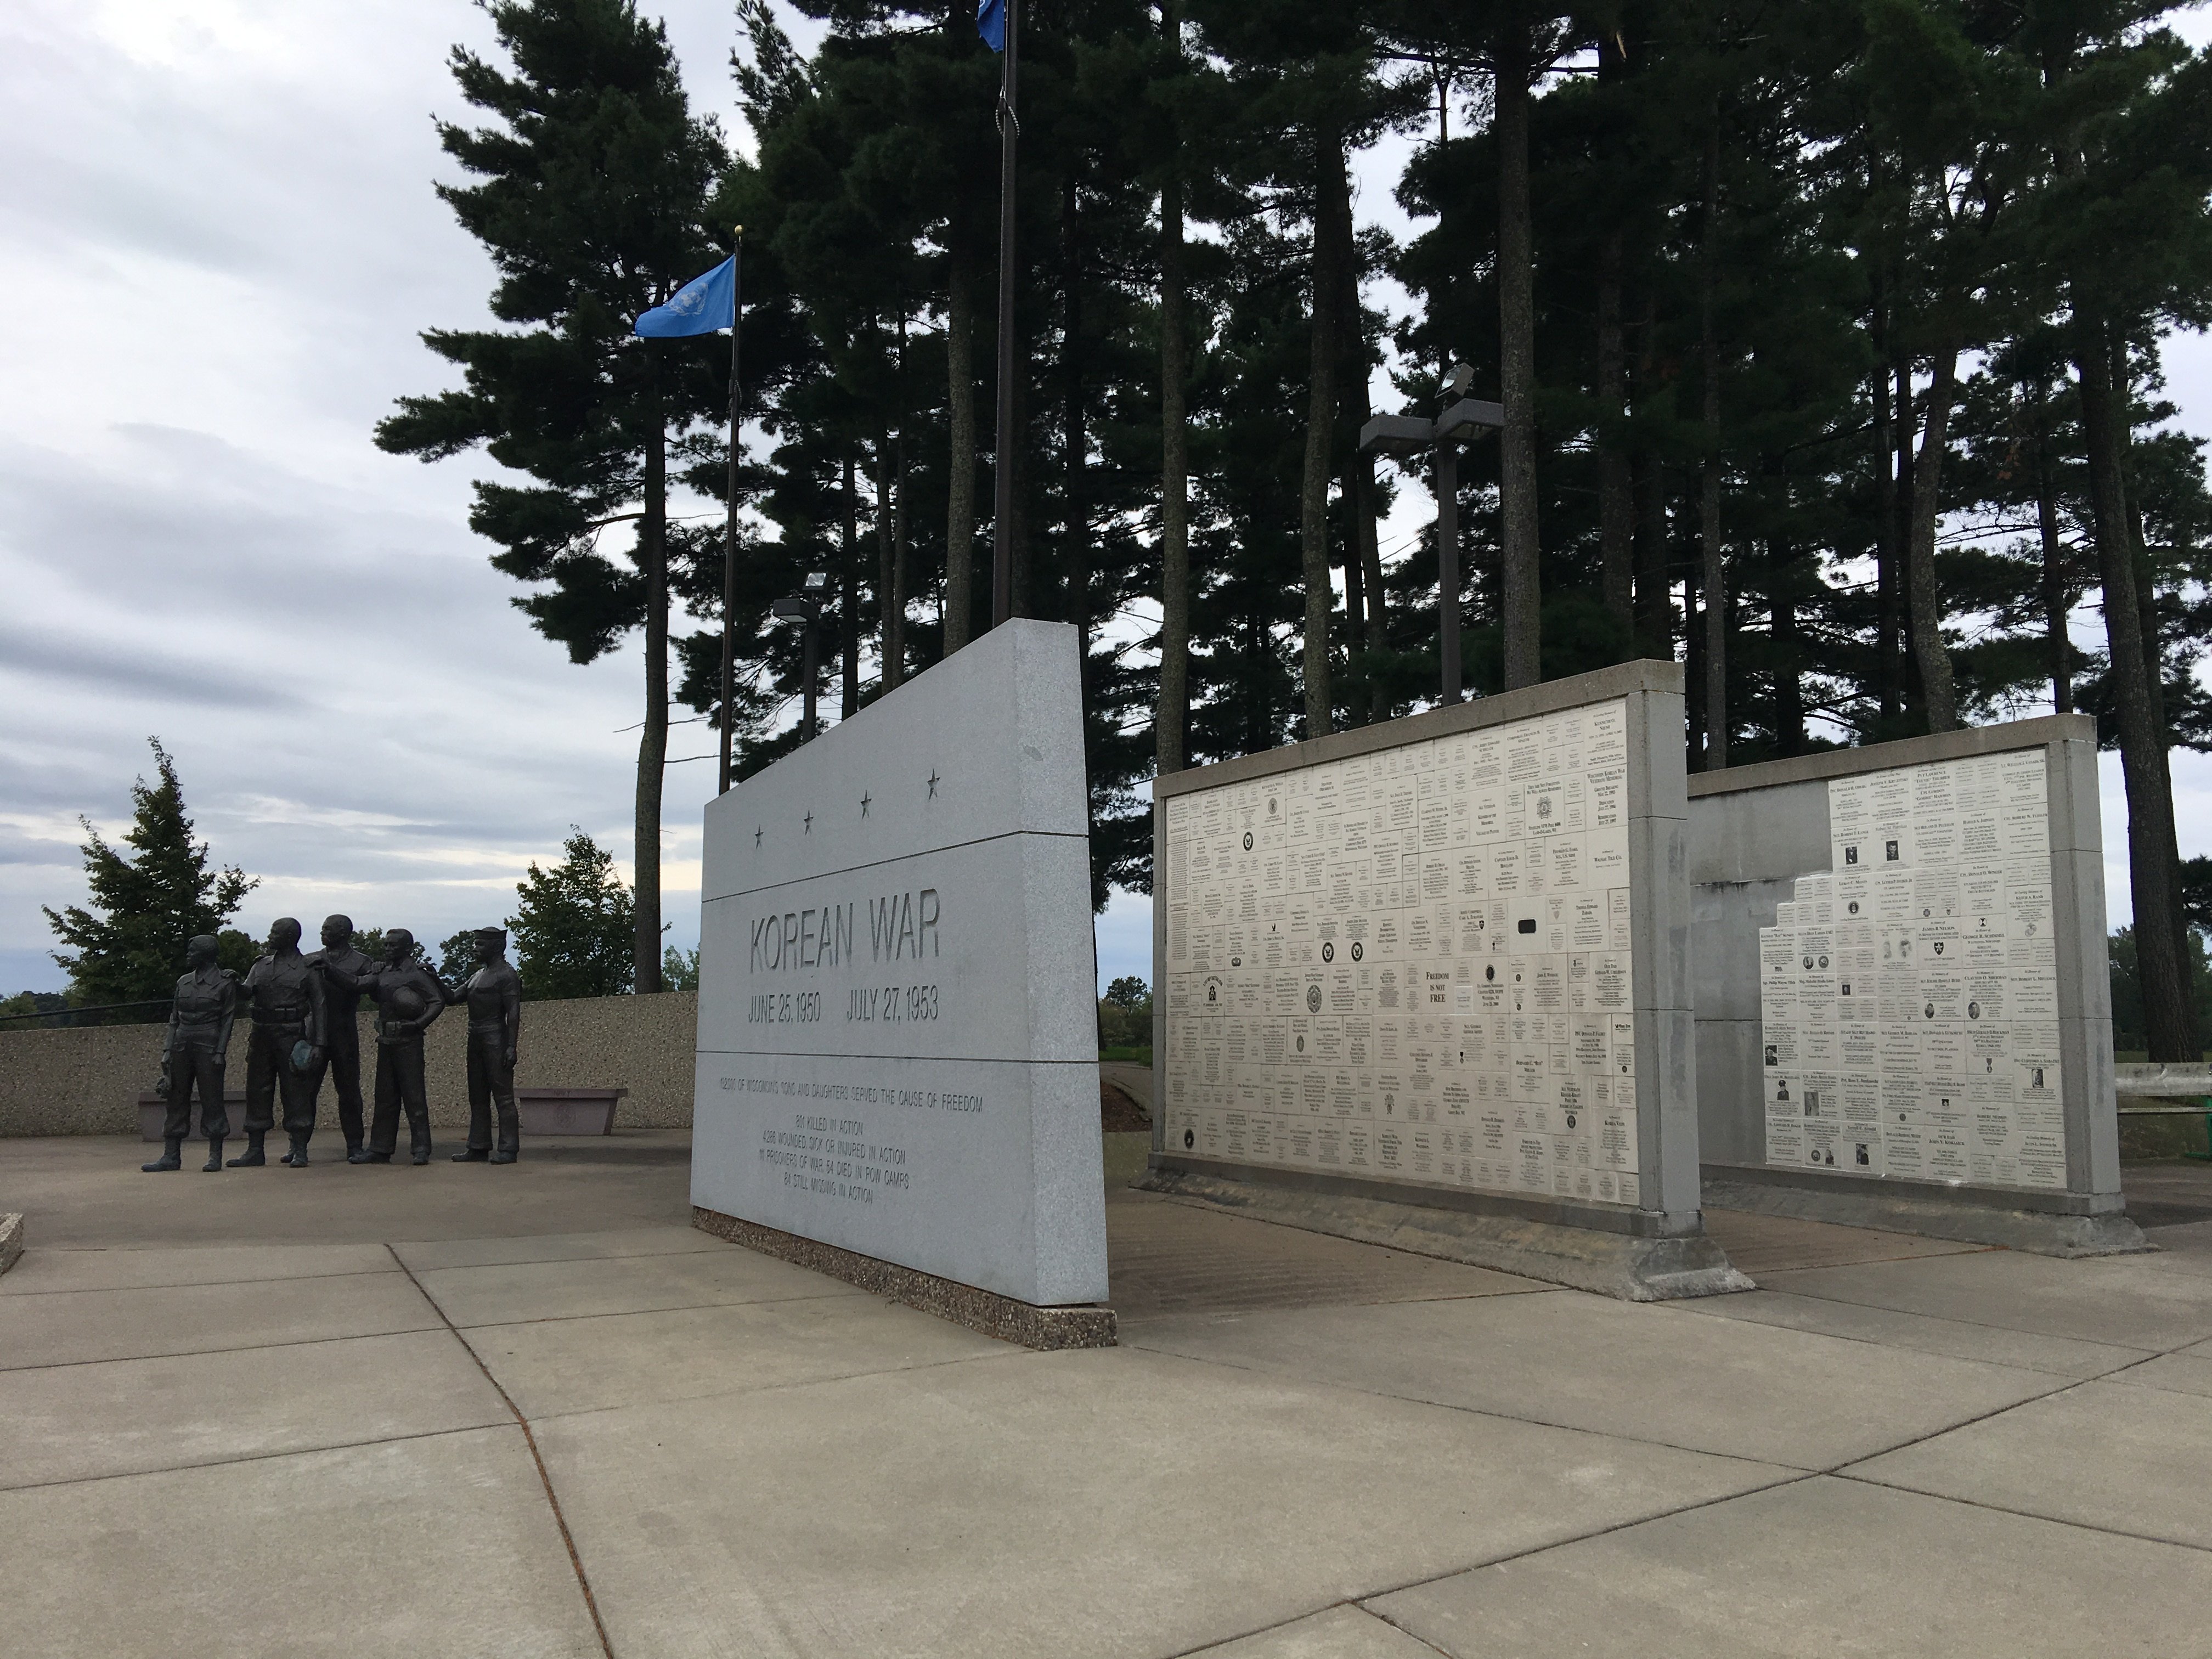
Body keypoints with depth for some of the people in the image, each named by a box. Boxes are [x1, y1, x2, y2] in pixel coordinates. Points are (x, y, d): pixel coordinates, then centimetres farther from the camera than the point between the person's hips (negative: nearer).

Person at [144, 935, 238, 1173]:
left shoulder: (225, 983, -1)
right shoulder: (184, 982, 14)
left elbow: (228, 1020, -4)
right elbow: (174, 1019, 16)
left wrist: (220, 1052, -11)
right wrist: (168, 1050, 6)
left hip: (208, 1047, -5)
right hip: (182, 1046, 5)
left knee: (212, 1100, -3)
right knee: (177, 1099, 5)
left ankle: (215, 1156, 2)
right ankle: (171, 1156, 9)